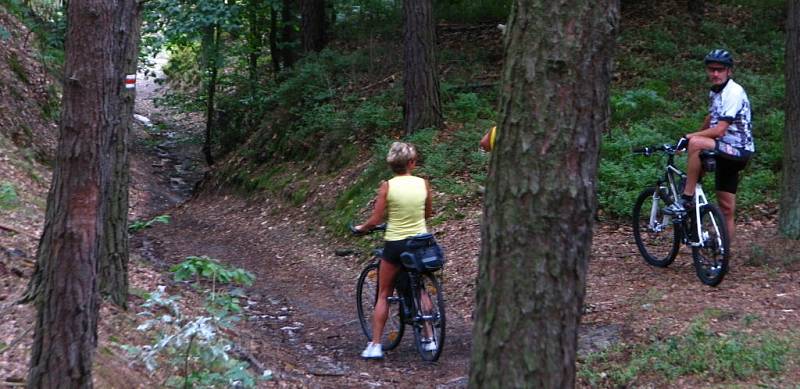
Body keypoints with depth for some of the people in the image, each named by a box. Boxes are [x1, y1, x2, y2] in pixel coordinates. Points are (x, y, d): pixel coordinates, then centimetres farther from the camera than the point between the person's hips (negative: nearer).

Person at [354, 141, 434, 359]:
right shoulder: (423, 184, -4)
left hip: (395, 244, -2)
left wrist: (360, 228, 9)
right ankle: (429, 339, 20)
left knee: (383, 294, 12)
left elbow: (375, 220, -10)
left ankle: (375, 345, 7)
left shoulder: (387, 186, -11)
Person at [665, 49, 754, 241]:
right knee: (726, 210, 11)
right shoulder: (715, 92, 14)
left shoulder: (733, 92, -16)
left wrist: (689, 137, -20)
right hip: (725, 153, 10)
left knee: (696, 144, -32)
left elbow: (719, 130, -24)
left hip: (738, 150, -10)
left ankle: (686, 199, -26)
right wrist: (695, 135, 31)